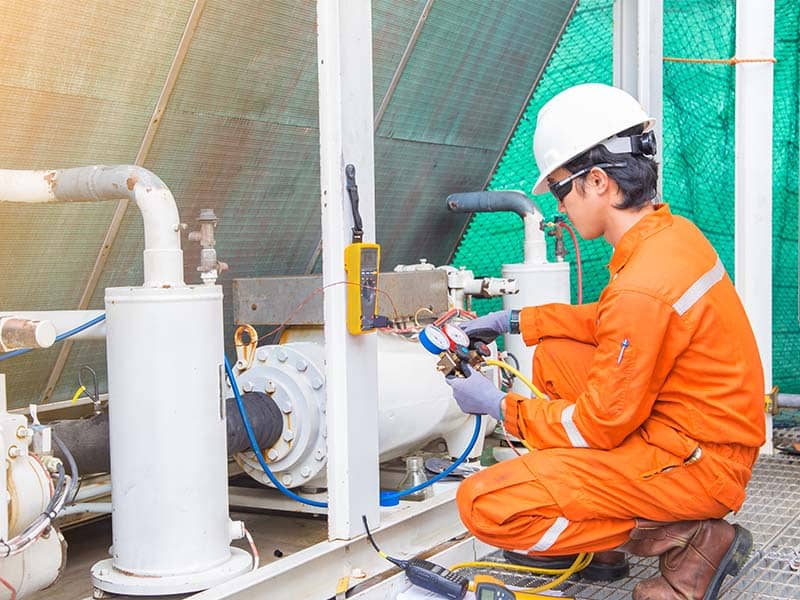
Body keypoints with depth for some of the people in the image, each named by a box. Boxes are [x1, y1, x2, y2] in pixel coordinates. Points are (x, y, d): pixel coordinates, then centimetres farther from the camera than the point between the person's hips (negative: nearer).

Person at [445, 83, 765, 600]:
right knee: (554, 355, 20)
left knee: (484, 504, -15)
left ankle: (688, 539, -6)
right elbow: (611, 322, 20)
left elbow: (601, 427, -18)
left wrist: (501, 406, -5)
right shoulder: (671, 231, 2)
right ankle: (584, 536, 18)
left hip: (697, 463, -10)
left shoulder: (643, 288, -28)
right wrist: (514, 321, 15)